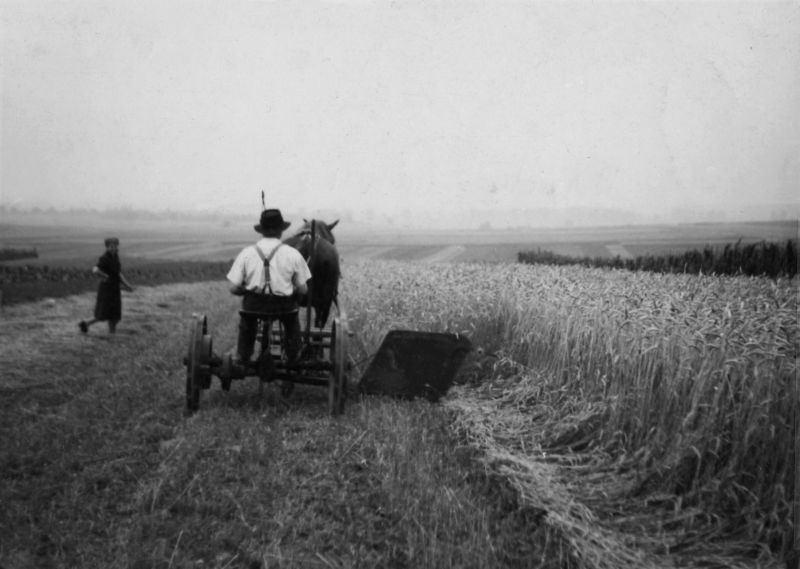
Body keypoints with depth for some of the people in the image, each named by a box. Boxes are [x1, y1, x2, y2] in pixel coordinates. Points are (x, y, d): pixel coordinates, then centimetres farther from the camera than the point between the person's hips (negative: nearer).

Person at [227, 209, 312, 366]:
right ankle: (294, 361, 41)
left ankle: (242, 359, 41)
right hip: (284, 307, -1)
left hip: (253, 305, 1)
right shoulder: (293, 254, -4)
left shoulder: (246, 253, -2)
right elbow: (303, 290, -1)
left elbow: (234, 288, -3)